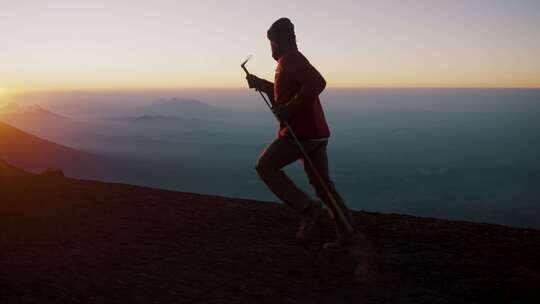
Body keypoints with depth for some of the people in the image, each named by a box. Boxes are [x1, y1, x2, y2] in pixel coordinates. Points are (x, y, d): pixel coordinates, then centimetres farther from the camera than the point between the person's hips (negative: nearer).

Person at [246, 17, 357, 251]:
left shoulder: (291, 59, -10)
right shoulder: (295, 60, 22)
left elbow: (317, 83, -28)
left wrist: (289, 109, -24)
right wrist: (261, 84, 26)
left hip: (300, 132, -10)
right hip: (317, 132, 10)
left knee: (265, 167, 4)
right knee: (321, 183, 12)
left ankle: (307, 208, -6)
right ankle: (346, 233, 10)